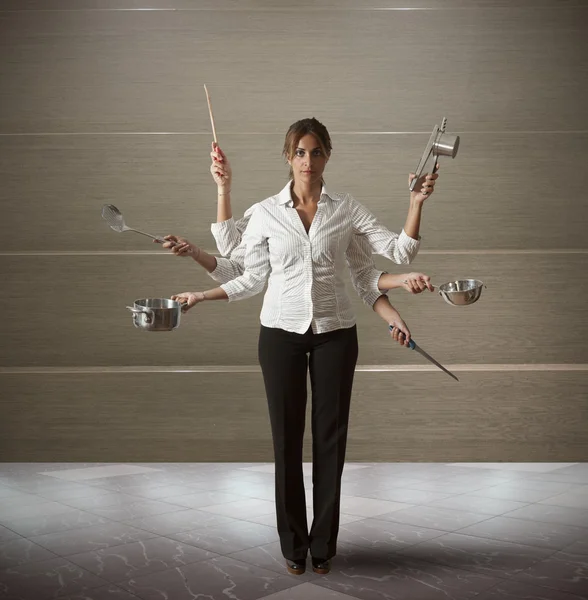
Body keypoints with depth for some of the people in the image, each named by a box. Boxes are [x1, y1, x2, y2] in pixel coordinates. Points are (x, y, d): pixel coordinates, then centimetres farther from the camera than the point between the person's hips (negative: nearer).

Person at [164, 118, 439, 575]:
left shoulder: (348, 210, 2)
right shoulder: (265, 212, 1)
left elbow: (400, 251, 3)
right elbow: (249, 277, 3)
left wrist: (417, 203, -9)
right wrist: (193, 253, -4)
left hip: (335, 333, 0)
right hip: (282, 333, 0)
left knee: (331, 438, 7)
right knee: (287, 438, 6)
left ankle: (323, 545, 25)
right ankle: (294, 544, 25)